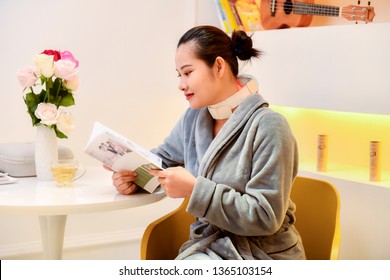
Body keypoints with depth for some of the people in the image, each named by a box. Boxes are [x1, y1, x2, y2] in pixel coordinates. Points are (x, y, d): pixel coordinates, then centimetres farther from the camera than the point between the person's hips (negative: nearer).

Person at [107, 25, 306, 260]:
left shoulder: (268, 126, -17)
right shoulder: (195, 117, 4)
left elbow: (266, 216, -20)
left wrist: (195, 189, -23)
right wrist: (132, 175, -5)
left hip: (263, 254, -6)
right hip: (209, 247, 6)